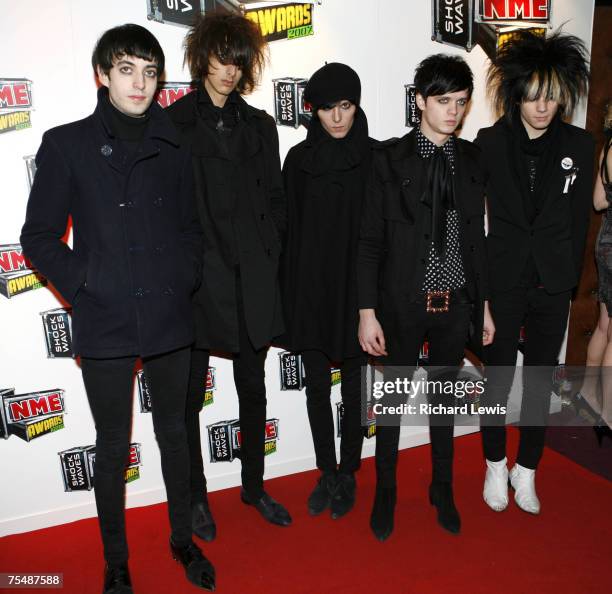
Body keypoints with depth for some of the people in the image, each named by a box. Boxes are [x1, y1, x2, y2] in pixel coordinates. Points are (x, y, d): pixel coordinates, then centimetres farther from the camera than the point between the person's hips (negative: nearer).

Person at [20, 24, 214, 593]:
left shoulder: (173, 146, 5)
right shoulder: (66, 144, -2)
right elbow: (39, 237, 0)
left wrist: (187, 280, 0)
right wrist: (82, 287, -10)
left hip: (170, 319, 3)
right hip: (105, 324, -2)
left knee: (175, 433, 16)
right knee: (113, 447, 11)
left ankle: (183, 538, 37)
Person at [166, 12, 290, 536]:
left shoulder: (259, 125, 12)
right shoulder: (173, 122, 0)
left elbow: (275, 199, 12)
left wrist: (271, 258, 2)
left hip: (251, 278, 4)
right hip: (196, 277, -3)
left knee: (253, 388, 14)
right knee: (190, 394, 8)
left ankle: (254, 485, 33)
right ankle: (196, 495, 29)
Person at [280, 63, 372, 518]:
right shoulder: (299, 159, 2)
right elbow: (290, 230, 3)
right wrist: (288, 295, 1)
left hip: (357, 288, -2)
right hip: (310, 290, 2)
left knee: (353, 385, 10)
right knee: (317, 385, 11)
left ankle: (348, 475, 30)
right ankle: (327, 472, 31)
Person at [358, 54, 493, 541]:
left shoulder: (472, 158, 5)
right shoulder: (390, 158, -7)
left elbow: (476, 236, 9)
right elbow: (371, 239, -8)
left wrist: (484, 303, 9)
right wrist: (367, 310, -13)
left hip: (455, 304, 4)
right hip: (403, 303, -3)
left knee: (444, 400, 18)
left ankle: (443, 490, 39)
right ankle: (386, 492, 33)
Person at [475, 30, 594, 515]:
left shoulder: (579, 145, 2)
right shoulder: (490, 143, -4)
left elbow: (579, 217, 6)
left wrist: (568, 276, 3)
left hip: (553, 287, 2)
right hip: (502, 283, -2)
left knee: (541, 381, 12)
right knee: (499, 379, 8)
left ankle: (526, 471, 31)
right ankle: (496, 466, 30)